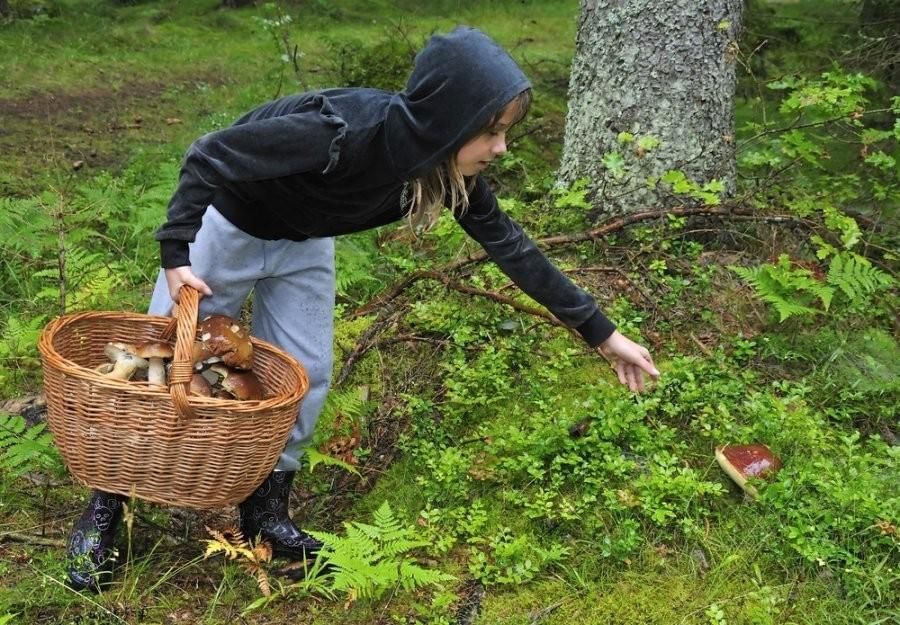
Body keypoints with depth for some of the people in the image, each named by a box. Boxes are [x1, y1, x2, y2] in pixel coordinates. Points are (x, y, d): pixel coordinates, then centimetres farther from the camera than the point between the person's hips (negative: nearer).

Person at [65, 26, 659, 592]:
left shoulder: (449, 167, -21)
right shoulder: (344, 131, -41)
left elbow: (511, 247, -10)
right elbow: (209, 156, -31)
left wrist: (603, 332, -6)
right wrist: (176, 254, -32)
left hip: (304, 244, 6)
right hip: (225, 225, -5)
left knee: (305, 376, 5)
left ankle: (266, 509, 25)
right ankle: (103, 512, 22)